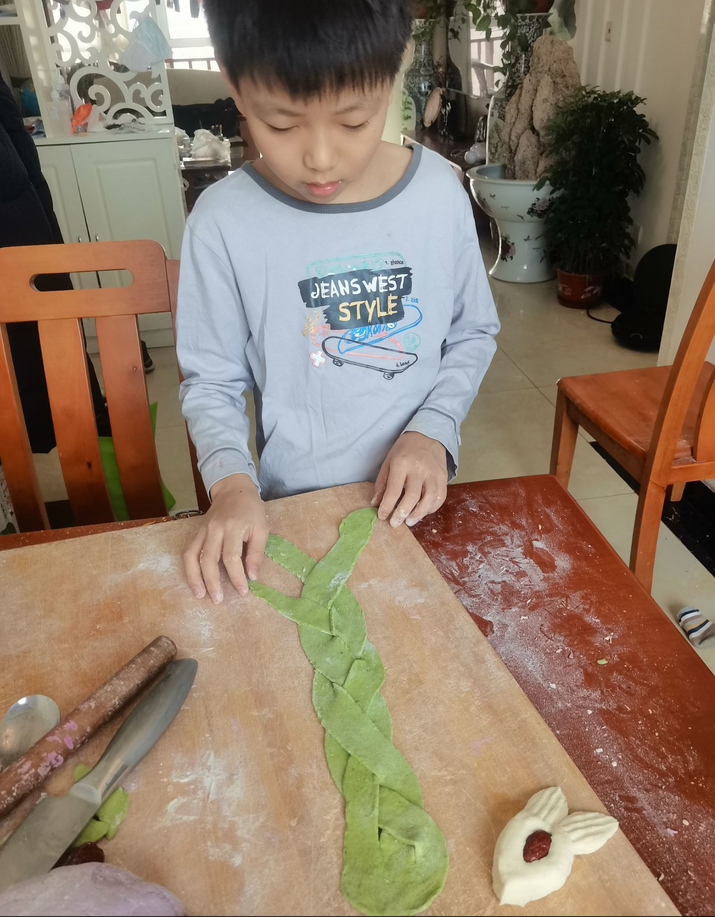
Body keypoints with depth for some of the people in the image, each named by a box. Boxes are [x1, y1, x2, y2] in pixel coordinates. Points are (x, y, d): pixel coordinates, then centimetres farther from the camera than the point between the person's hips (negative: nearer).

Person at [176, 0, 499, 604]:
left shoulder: (440, 192, -9)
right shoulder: (223, 222, -16)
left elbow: (474, 333, 2)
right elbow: (211, 382, -7)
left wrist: (433, 429, -13)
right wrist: (232, 480, -23)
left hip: (415, 500, 2)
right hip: (292, 510, -2)